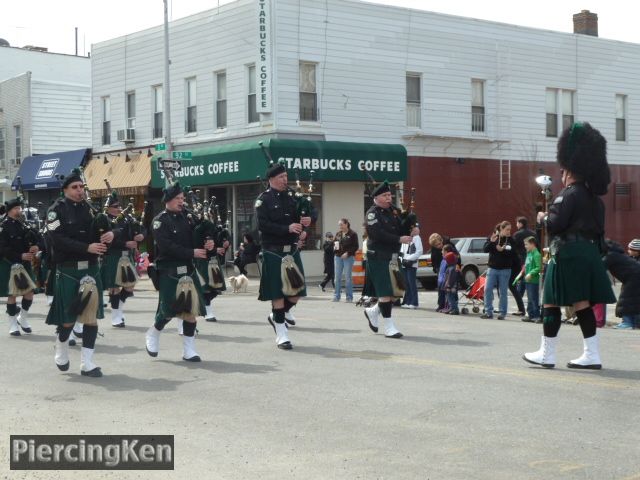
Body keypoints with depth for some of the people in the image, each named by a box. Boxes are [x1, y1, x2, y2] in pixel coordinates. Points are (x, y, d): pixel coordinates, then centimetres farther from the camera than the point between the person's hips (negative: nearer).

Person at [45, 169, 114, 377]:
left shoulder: (89, 208, 9)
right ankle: (61, 348, 34)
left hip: (91, 269, 4)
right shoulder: (57, 210, -5)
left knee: (92, 317, -1)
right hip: (68, 270, -4)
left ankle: (87, 363, 4)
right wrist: (87, 247, -24)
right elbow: (57, 240, -17)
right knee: (68, 317, 5)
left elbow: (100, 234, 10)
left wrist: (108, 235, -15)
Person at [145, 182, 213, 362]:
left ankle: (189, 350, 9)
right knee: (169, 309, -5)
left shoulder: (186, 217, 12)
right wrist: (192, 253, -21)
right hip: (169, 271, -6)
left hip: (188, 269, 6)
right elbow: (166, 246, -18)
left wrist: (206, 245, -8)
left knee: (192, 309, 1)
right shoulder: (160, 221, -6)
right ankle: (153, 333, 24)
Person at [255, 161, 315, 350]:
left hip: (292, 250, 6)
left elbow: (311, 210, 14)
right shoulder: (263, 199, -6)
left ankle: (278, 315, 32)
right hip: (273, 252, -6)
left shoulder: (291, 195, 10)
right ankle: (281, 334, 6)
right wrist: (287, 229, -22)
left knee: (297, 290, 6)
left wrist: (308, 218, -9)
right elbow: (263, 225, -16)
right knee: (278, 292, -1)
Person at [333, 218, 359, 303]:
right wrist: (335, 246, -1)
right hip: (338, 257, 5)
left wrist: (348, 253, -17)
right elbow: (334, 242, 23)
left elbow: (356, 246, -8)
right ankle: (336, 296, 12)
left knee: (348, 277, -2)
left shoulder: (352, 234, -4)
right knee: (337, 277, 5)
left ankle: (349, 297, 4)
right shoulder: (338, 234, 13)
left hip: (348, 258, -5)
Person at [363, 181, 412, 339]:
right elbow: (378, 234, -21)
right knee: (385, 292, -6)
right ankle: (389, 327, 1)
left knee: (397, 290, 9)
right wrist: (399, 239, -22)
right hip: (378, 256, -8)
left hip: (393, 256, 8)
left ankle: (373, 312, 30)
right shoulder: (373, 213, -9)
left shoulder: (393, 210, 13)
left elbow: (401, 227, 19)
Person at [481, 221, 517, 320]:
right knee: (487, 289, -3)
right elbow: (485, 249, -4)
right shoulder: (492, 237, 3)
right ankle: (488, 311, 4)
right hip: (492, 268, 1)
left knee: (503, 292, 2)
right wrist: (491, 242, -19)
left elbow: (513, 253, -7)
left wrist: (502, 250, -19)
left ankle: (502, 313, 8)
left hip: (505, 270, -1)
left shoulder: (510, 240, 0)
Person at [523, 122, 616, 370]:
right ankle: (592, 355, 5)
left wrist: (543, 217, 2)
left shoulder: (568, 194, -12)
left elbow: (554, 224, -19)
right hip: (590, 254, 8)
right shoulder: (594, 197, 14)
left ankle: (546, 354, 7)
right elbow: (598, 225, 19)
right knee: (583, 304, 8)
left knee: (551, 303, 1)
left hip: (568, 256, -8)